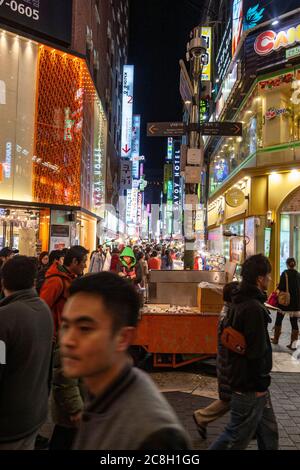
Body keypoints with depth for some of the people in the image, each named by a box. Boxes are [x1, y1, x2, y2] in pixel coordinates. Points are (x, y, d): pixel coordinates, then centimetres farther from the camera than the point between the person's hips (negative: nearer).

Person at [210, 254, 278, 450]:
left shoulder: (242, 302, 7)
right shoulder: (254, 308, -25)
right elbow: (257, 351, -25)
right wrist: (260, 384, -14)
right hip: (250, 387, -10)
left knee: (268, 430, 22)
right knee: (237, 436, 4)